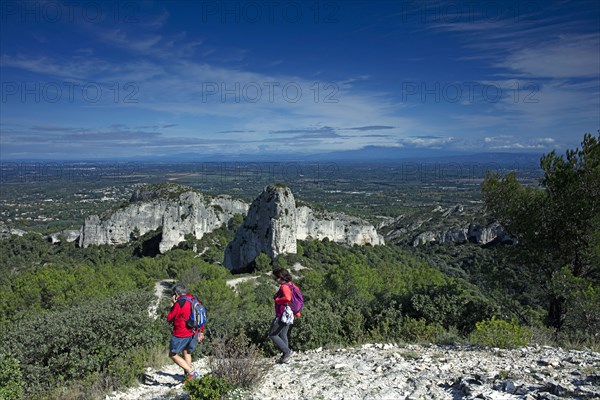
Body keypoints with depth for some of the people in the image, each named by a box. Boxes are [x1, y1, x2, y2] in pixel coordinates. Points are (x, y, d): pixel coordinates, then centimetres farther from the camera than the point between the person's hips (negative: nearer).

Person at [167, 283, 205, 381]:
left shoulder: (179, 303, -19)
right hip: (193, 333, 7)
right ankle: (187, 374, 25)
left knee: (173, 354, 7)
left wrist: (173, 305, -1)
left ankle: (191, 372, -2)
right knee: (186, 352, 26)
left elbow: (169, 319, -9)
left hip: (181, 335, -7)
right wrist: (201, 332, 20)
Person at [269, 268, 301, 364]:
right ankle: (285, 356, 22)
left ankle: (287, 351, 1)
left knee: (272, 335, 2)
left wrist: (277, 300, -21)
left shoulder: (284, 287, -21)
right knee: (283, 335, 18)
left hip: (282, 315, -10)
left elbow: (287, 298, -38)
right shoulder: (290, 284, 7)